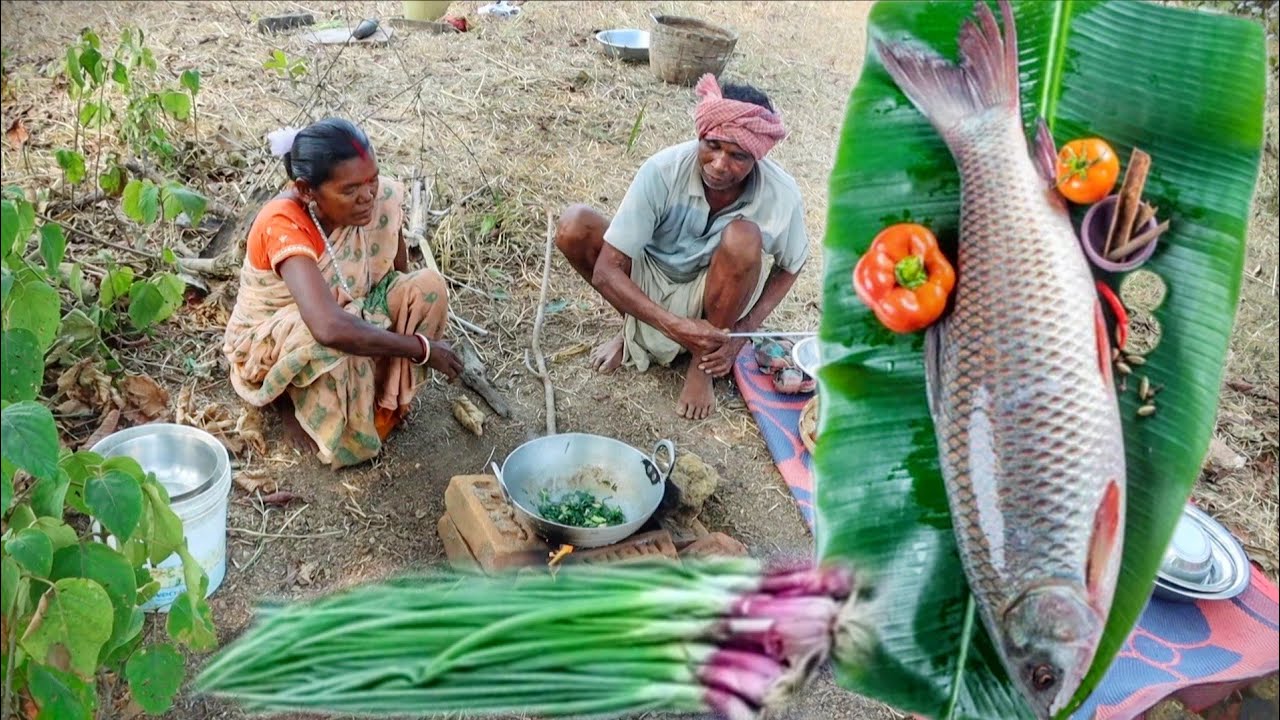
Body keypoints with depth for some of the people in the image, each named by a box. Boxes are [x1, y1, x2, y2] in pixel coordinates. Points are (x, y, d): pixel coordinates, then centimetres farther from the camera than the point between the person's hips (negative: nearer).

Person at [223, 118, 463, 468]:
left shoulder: (380, 198, -18)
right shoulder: (282, 225, -35)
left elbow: (399, 276, -3)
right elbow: (330, 327, -48)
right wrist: (422, 348, -39)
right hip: (269, 347, -5)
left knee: (428, 286, -19)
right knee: (337, 341, -40)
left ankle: (382, 404, -4)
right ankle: (293, 403, -6)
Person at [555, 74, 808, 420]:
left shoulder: (781, 196, -23)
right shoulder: (663, 170, -27)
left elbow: (788, 267, -1)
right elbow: (605, 271, -26)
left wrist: (744, 331, -16)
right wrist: (673, 325, -37)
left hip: (714, 297, 0)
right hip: (649, 287, 0)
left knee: (743, 238, -33)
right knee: (574, 226, -25)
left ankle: (702, 362, -10)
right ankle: (634, 325, 1)